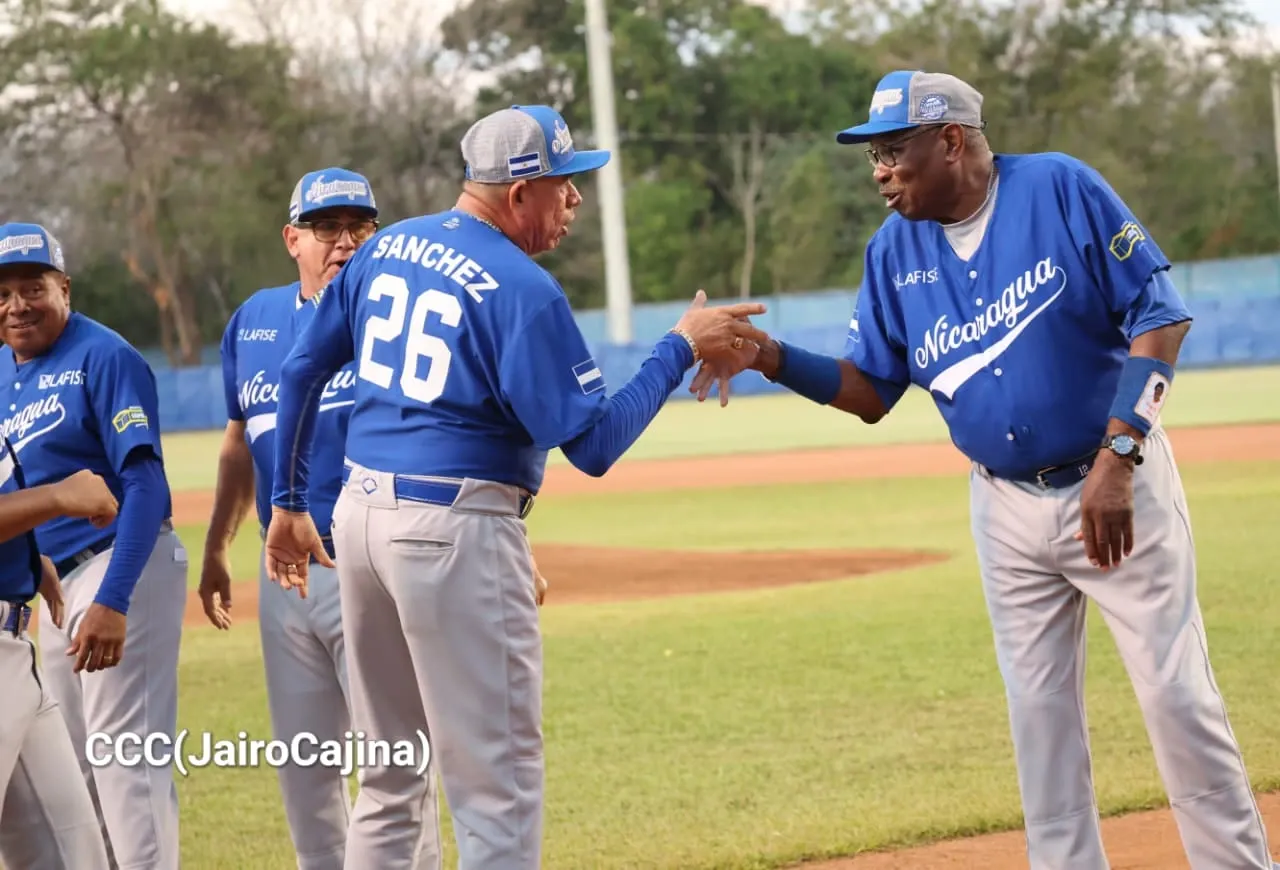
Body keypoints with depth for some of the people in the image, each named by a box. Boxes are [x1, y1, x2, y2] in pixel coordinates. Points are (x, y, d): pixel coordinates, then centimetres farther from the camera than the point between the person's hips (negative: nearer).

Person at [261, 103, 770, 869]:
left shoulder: (387, 247, 10)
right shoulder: (524, 290, -13)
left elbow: (303, 371, 15)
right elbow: (594, 444, -13)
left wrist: (290, 502, 23)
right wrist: (682, 349, -5)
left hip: (360, 513, 8)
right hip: (457, 528, -8)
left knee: (390, 776, 16)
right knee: (497, 778, -2)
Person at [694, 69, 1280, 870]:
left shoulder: (1062, 189, -13)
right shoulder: (895, 250, 1)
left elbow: (1162, 316, -14)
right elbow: (870, 392, 6)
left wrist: (1117, 457, -22)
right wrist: (771, 358, -12)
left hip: (1119, 486, -5)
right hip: (1006, 510, 5)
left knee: (1178, 694, -4)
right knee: (1039, 712, 8)